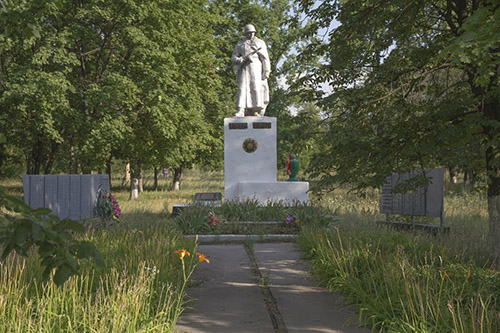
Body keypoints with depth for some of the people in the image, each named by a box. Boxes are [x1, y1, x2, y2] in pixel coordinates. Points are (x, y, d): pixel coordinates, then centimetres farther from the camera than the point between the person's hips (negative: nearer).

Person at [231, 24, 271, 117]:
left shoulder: (260, 43, 12)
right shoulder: (240, 44, 15)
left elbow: (265, 58, 6)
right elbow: (233, 57, 13)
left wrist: (267, 71, -4)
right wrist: (239, 60, -10)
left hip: (256, 68, -1)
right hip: (244, 68, 1)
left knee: (256, 88, -9)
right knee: (242, 88, -12)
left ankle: (257, 111, -3)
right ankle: (241, 111, -20)